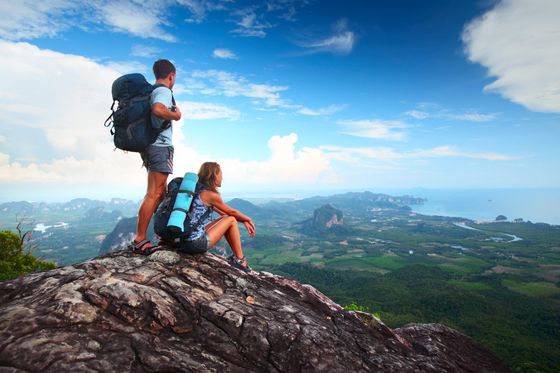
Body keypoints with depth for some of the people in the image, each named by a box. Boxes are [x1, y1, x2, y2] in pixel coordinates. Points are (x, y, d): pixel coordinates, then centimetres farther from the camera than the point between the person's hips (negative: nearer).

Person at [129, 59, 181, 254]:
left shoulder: (149, 92, 18)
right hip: (160, 146, -10)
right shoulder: (164, 91, -9)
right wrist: (175, 115, -14)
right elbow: (158, 109, -29)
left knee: (161, 191, 17)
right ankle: (140, 240, -9)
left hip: (148, 145, 10)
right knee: (153, 194, -10)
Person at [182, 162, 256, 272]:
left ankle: (235, 257, 26)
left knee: (225, 218, 21)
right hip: (196, 243, -9)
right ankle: (240, 261, 11)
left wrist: (244, 221, 18)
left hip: (185, 240, 9)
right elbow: (232, 212, 1)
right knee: (231, 220, 3)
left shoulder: (197, 190, 14)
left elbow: (223, 213, 18)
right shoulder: (210, 194, -13)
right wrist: (248, 219, 20)